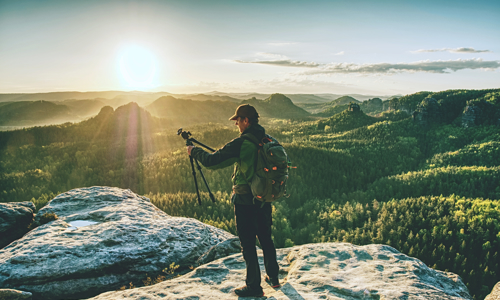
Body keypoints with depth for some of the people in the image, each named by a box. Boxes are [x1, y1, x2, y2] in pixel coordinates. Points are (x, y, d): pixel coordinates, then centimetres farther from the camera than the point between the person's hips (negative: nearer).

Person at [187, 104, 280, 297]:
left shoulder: (241, 144, -20)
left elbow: (211, 161, -18)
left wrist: (194, 151, 0)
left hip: (245, 200, -7)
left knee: (247, 243, 6)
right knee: (265, 238, 21)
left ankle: (254, 286, 16)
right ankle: (273, 278, 34)